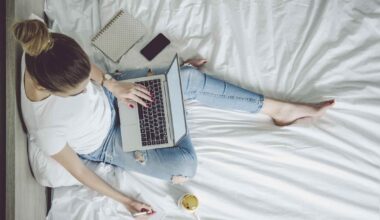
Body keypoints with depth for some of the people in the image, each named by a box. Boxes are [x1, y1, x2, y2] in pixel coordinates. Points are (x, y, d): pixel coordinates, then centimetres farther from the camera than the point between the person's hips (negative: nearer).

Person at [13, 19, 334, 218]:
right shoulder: (46, 129, -39)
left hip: (109, 96, 5)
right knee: (185, 167, -18)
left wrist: (112, 84, -15)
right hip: (107, 142, -4)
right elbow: (79, 171, -20)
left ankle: (277, 108, 2)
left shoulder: (44, 54, -27)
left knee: (190, 79, -13)